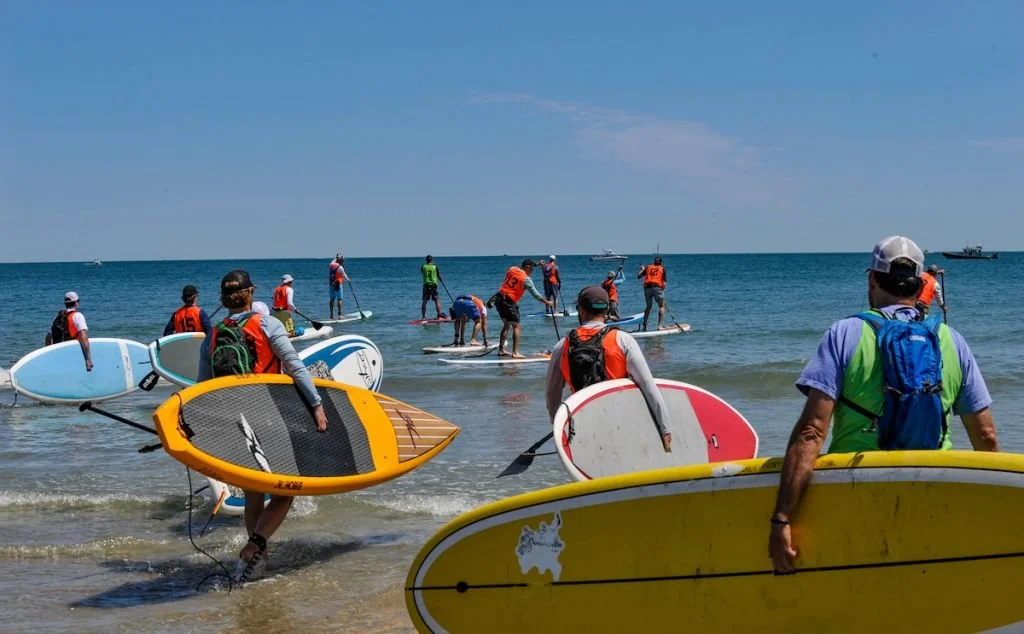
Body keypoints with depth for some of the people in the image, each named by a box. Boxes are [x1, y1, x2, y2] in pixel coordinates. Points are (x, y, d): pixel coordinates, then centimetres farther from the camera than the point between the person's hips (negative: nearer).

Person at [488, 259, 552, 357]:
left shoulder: (512, 269, 11)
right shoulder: (526, 279, -8)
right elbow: (535, 294, -5)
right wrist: (547, 302, 6)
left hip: (499, 298, 8)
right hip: (508, 302, -8)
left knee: (506, 325, 20)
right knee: (516, 326, -5)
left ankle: (501, 350, 23)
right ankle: (515, 353, -14)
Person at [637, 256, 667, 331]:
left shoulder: (648, 267, 19)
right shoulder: (662, 269, 14)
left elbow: (638, 276, 20)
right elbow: (664, 283, 4)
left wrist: (642, 270, 38)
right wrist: (662, 291, 18)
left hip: (647, 287, 3)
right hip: (657, 287, -3)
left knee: (648, 306, 20)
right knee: (661, 306, 7)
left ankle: (644, 325, 15)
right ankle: (659, 325, -5)